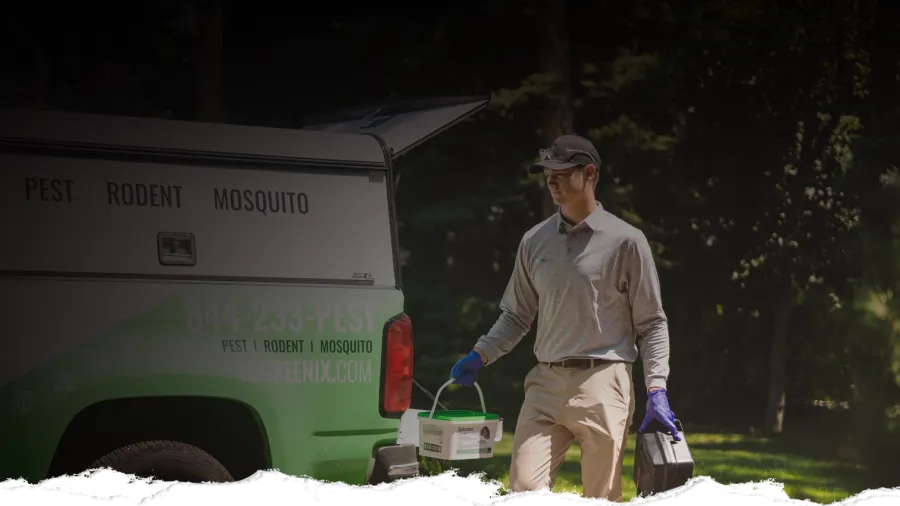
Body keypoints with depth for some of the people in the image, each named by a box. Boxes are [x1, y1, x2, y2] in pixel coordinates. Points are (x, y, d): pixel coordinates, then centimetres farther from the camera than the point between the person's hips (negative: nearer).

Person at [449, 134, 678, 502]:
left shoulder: (625, 241, 0)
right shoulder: (535, 241, 12)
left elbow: (652, 324, 2)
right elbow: (517, 315, 20)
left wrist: (656, 388, -6)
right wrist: (479, 356, 6)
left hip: (602, 385, -4)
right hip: (546, 384, 4)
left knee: (602, 499, -2)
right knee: (524, 486, -7)